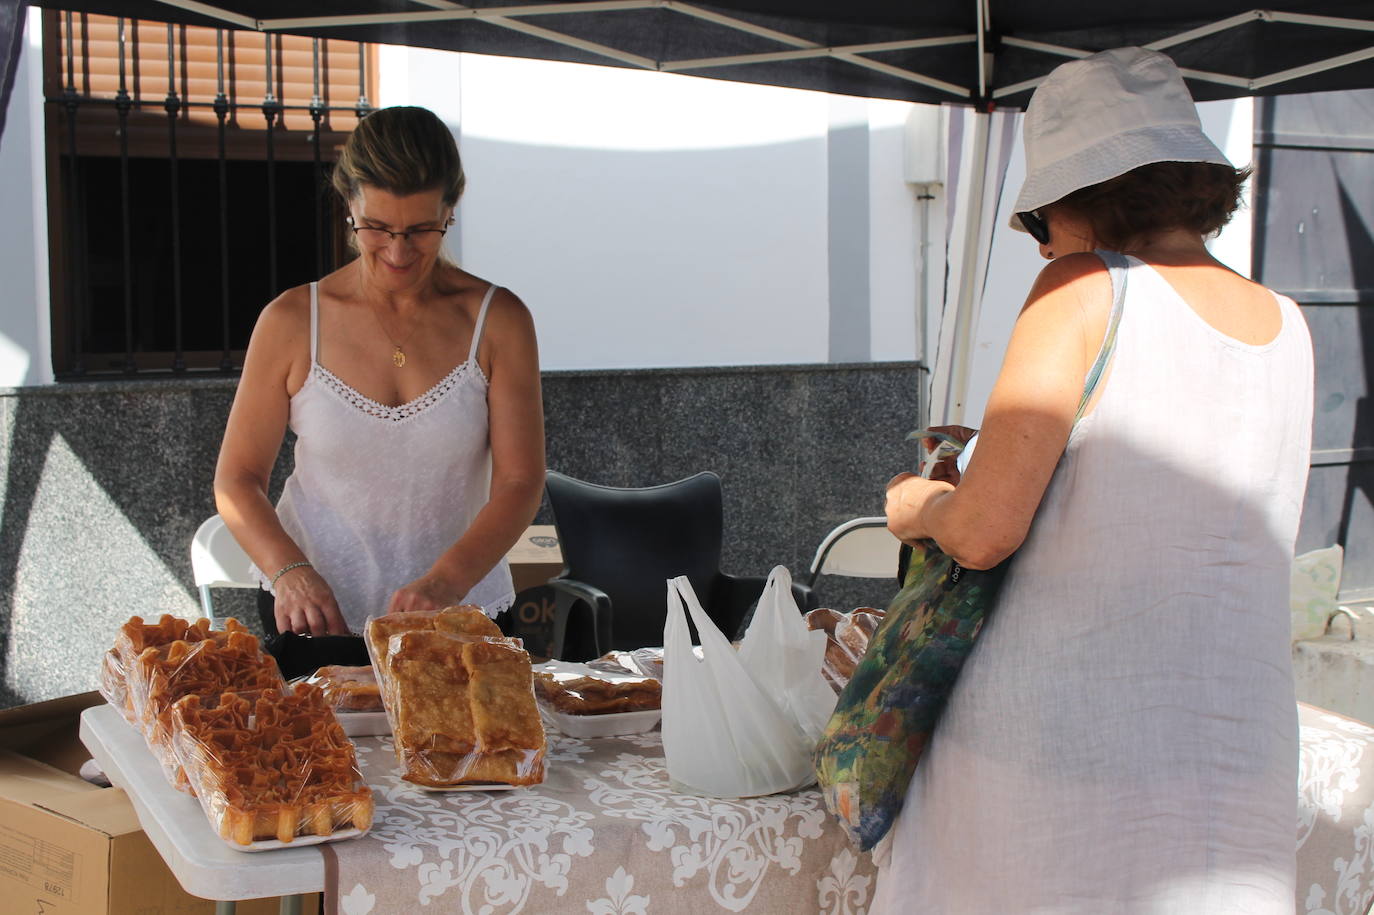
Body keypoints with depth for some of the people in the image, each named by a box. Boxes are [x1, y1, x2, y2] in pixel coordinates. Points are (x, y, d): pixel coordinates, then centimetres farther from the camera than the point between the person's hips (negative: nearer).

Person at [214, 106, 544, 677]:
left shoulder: (497, 321, 0)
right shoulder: (292, 322, 1)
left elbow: (519, 484, -5)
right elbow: (237, 479, 3)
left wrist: (446, 582, -21)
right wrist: (290, 572, -16)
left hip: (460, 621, 0)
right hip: (316, 622, 0)